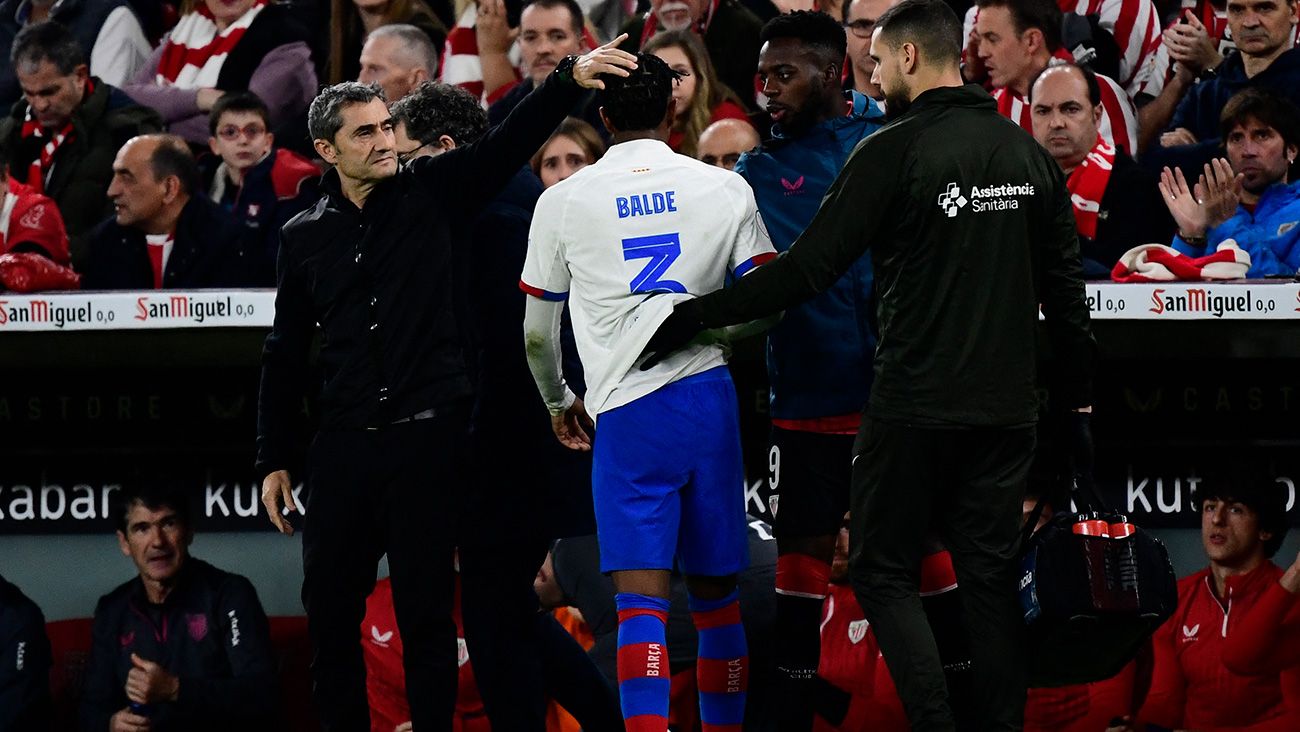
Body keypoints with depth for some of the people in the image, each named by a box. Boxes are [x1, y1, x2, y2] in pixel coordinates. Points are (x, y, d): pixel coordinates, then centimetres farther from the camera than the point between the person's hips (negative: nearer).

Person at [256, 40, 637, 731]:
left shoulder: (433, 193, 3)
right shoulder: (303, 237, 9)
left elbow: (509, 142, -11)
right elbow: (285, 353, 14)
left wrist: (569, 78, -28)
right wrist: (274, 460, 11)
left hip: (428, 437, -3)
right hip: (344, 444, 3)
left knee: (426, 609, -1)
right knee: (329, 608, 4)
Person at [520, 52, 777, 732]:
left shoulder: (562, 202, 4)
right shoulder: (726, 190, 6)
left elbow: (537, 335, 11)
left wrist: (560, 405, 30)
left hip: (625, 411, -2)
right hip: (710, 395, 2)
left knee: (641, 599, -9)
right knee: (716, 593, 15)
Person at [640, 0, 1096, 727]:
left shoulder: (894, 151, -11)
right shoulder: (1029, 155, 7)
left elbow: (807, 270, -14)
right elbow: (1066, 287, 11)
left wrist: (692, 317, -8)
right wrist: (1081, 393, 22)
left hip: (917, 408, -5)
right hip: (1006, 411, 5)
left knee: (886, 573, 4)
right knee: (991, 578, 9)